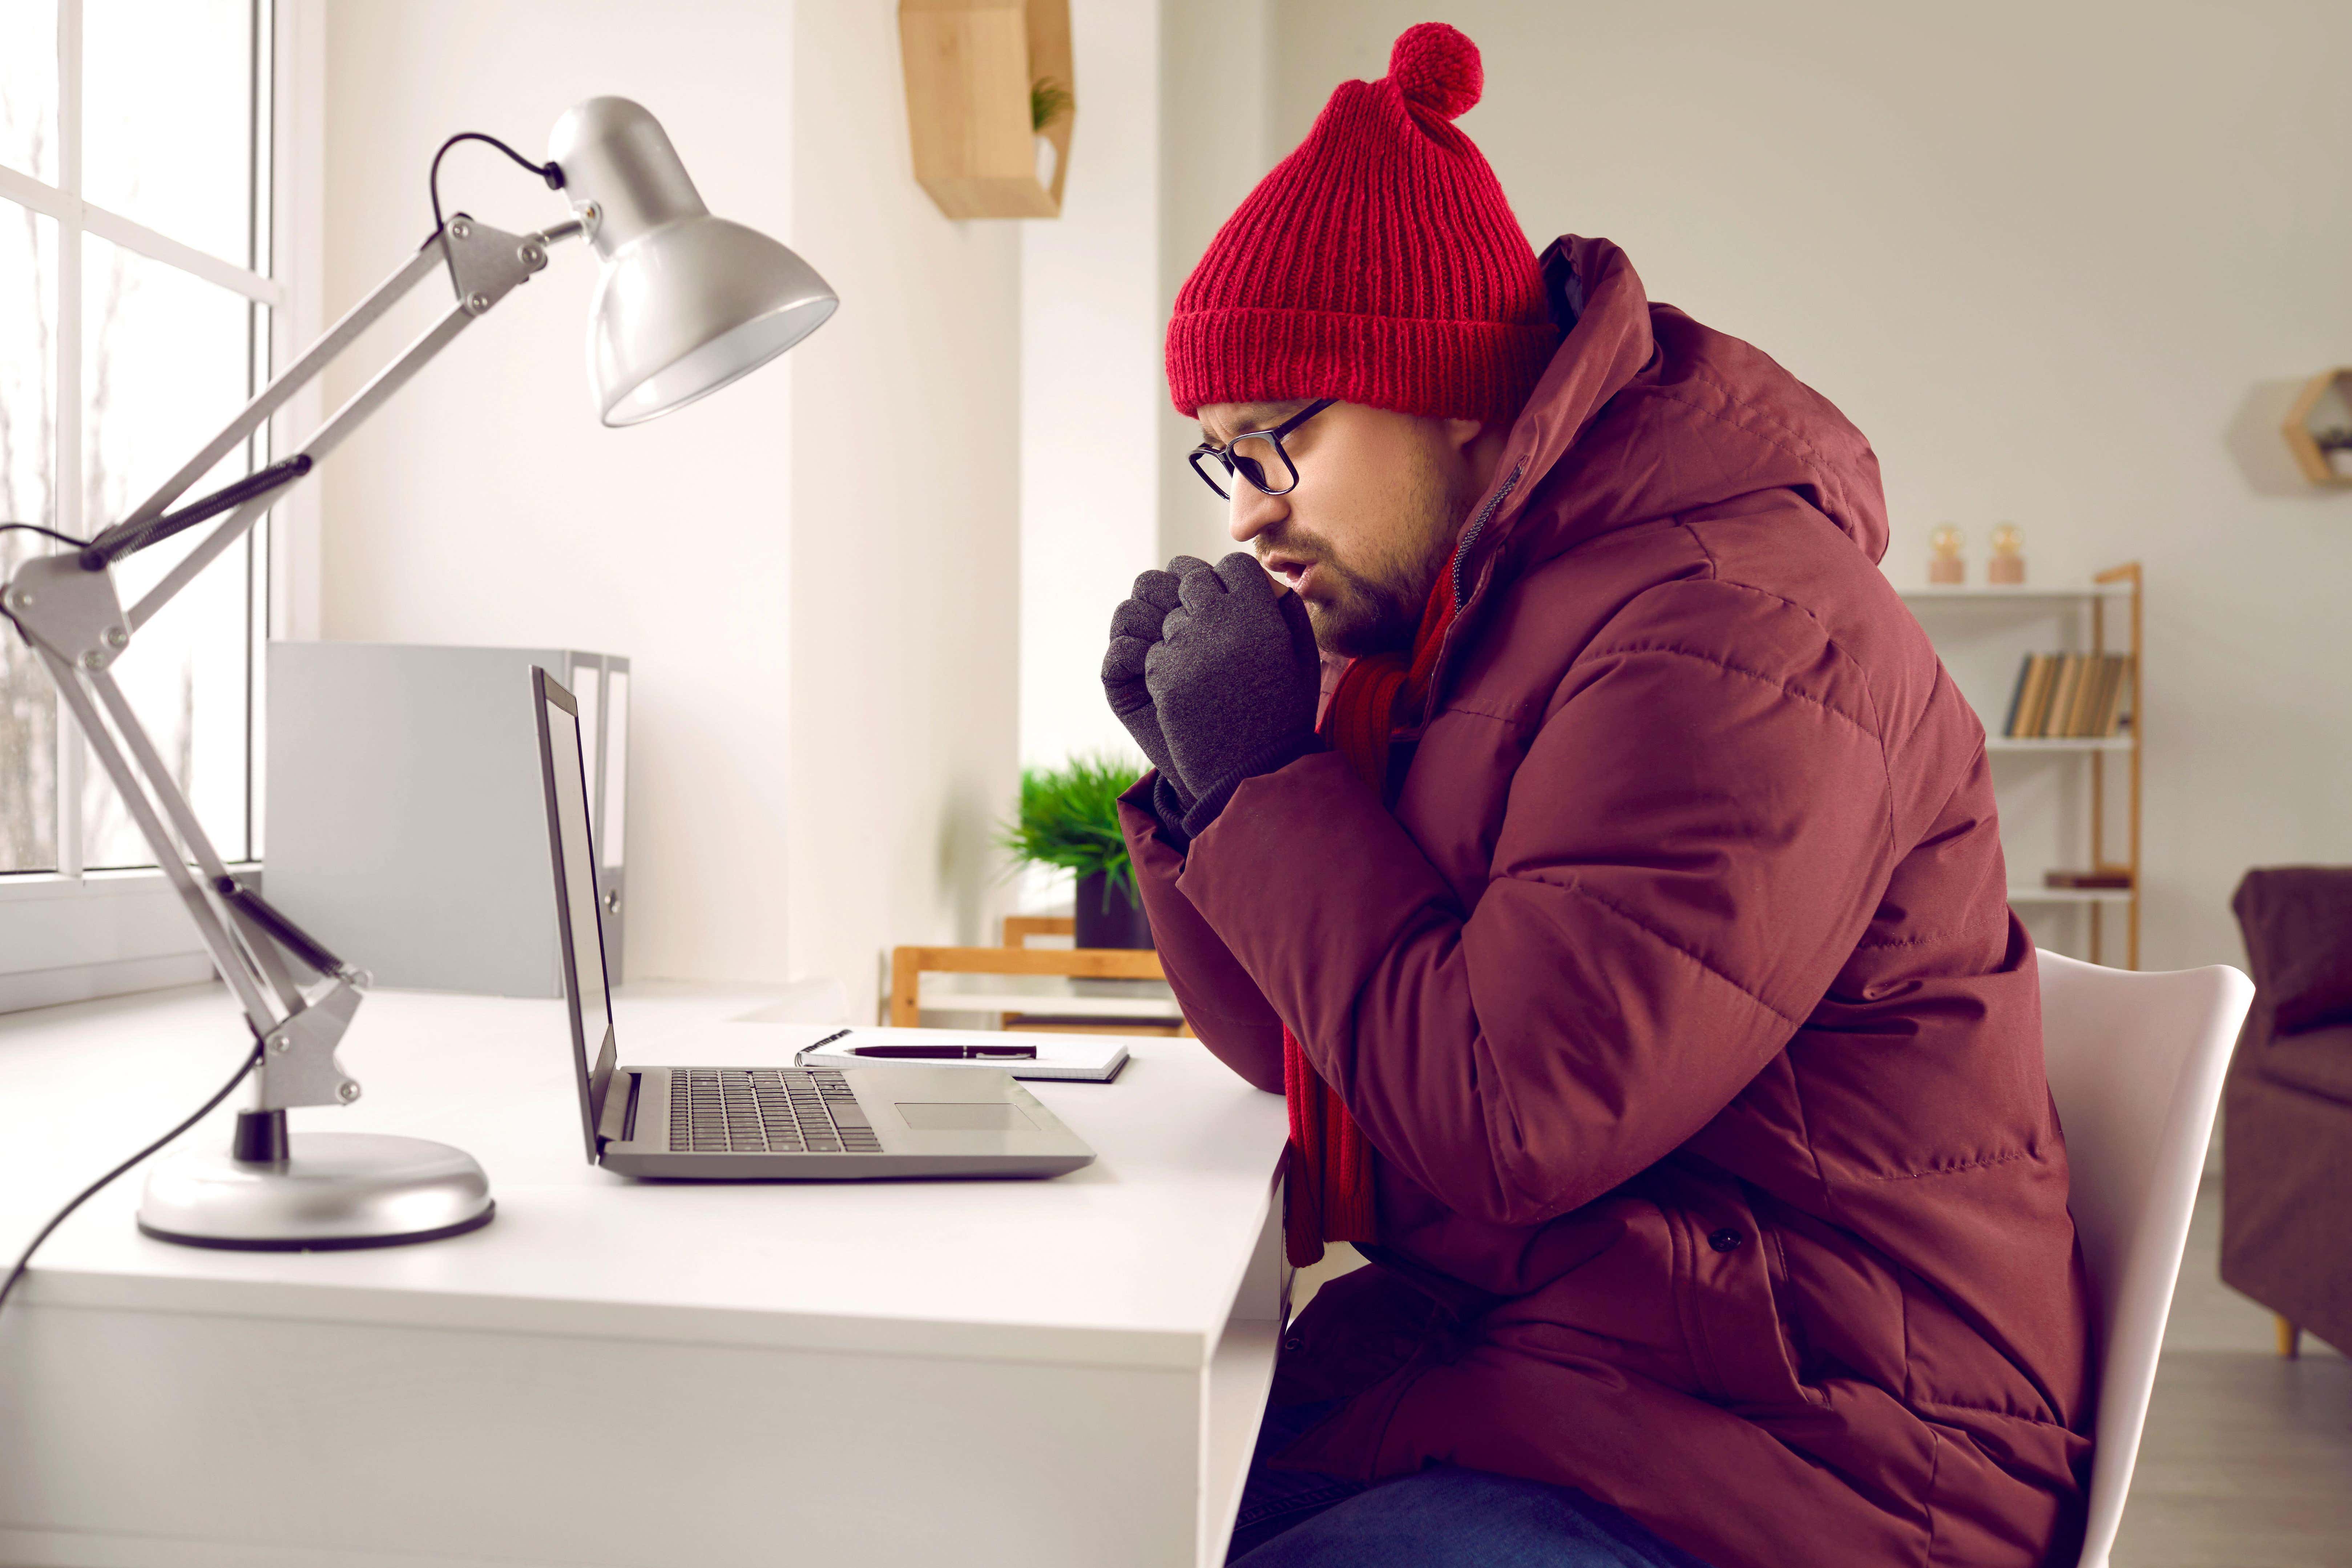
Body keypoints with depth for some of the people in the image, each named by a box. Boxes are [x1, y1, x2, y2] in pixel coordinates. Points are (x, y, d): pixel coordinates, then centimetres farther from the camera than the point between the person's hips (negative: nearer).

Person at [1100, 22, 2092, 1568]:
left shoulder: (1731, 627, -20)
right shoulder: (1444, 623, 10)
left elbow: (1507, 1122, -24)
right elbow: (1322, 1056, 13)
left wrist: (1268, 776, -17)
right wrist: (1195, 774, -1)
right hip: (1502, 1357, 8)